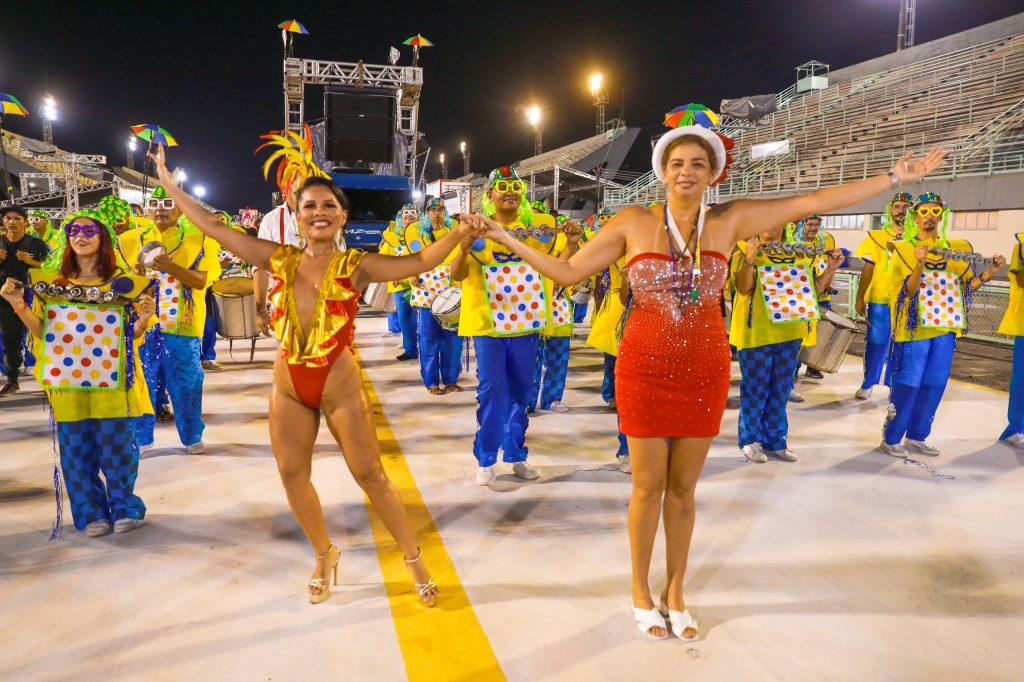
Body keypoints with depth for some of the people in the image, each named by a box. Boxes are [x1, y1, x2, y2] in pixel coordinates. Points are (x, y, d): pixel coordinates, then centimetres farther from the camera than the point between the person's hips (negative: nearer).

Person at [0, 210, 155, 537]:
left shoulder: (122, 281, 3)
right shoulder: (51, 281, 8)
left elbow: (131, 335, 4)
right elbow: (41, 331, 7)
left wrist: (144, 320, -17)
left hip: (109, 378, -2)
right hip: (66, 379, 2)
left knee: (115, 444, 0)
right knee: (76, 447, 6)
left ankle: (124, 508, 14)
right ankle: (91, 513, 17)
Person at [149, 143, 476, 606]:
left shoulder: (356, 265, -7)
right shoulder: (280, 260, 3)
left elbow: (420, 262, -20)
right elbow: (216, 229, 7)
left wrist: (460, 232, -34)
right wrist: (169, 185, 9)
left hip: (340, 386, -4)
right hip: (288, 387, 4)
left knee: (371, 476, 2)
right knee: (292, 476, 13)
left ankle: (414, 559, 18)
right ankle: (324, 554, 36)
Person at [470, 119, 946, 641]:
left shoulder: (731, 220, 0)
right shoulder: (633, 223, -3)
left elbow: (813, 202, 0)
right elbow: (567, 272, -1)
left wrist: (896, 177, 1)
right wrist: (503, 237, -3)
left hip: (705, 372, 2)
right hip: (645, 370, -2)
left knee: (683, 488, 12)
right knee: (649, 486, 7)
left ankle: (675, 592, 31)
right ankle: (641, 591, 28)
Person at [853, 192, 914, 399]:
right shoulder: (877, 237, 4)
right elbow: (868, 269, 3)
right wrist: (860, 298, 0)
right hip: (879, 299, -1)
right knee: (875, 343, 5)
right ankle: (868, 384, 19)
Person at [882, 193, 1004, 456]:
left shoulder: (956, 248, 10)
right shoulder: (903, 249, -4)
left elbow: (967, 285, 12)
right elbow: (908, 290, -13)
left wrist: (990, 271, -4)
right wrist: (920, 264, -29)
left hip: (945, 327, 5)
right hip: (915, 327, -5)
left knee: (934, 385, 9)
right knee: (907, 384, -4)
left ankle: (917, 435, 21)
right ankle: (891, 437, 8)